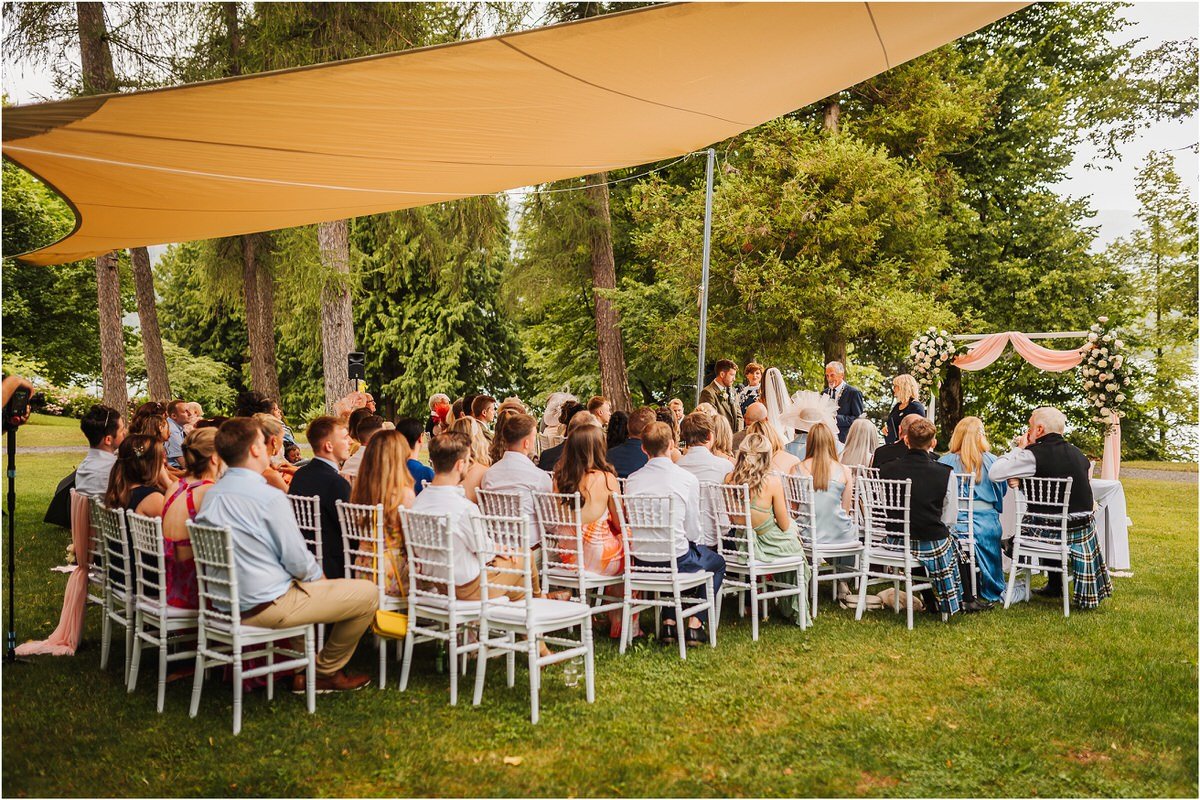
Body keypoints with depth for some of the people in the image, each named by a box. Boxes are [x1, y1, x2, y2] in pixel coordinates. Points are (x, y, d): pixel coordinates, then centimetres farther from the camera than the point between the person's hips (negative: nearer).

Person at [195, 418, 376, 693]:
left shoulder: (210, 495, 4)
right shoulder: (269, 497, -21)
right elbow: (298, 560, -18)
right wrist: (317, 574, 5)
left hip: (225, 604, 9)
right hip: (267, 606, -9)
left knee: (309, 585, 35)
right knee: (368, 593, 0)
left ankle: (305, 668, 32)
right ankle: (326, 672, 17)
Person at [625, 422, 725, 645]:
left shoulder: (632, 480, -5)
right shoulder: (687, 478, -14)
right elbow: (693, 531, -8)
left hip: (642, 560, 4)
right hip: (677, 559, -4)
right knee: (718, 562, 27)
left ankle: (668, 622, 27)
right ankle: (694, 624, 16)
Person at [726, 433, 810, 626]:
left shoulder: (729, 478, -10)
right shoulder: (772, 481, -22)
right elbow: (784, 525, -11)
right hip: (767, 545, -5)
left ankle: (788, 608, 48)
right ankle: (797, 612, 43)